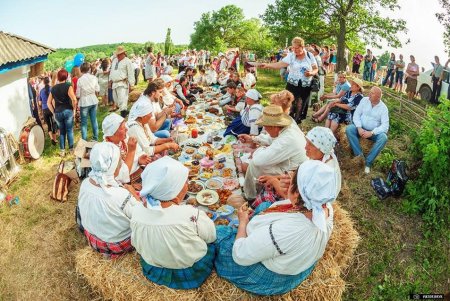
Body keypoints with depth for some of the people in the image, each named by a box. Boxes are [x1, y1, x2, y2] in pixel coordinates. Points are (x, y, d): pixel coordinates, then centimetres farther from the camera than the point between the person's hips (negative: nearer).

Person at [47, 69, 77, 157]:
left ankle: (62, 151, 15)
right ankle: (71, 149, 10)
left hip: (57, 112, 4)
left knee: (61, 132, 13)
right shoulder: (68, 86, -5)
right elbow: (74, 99, -18)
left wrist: (54, 112, 14)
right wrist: (74, 109, -6)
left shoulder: (53, 88, 10)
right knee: (69, 130, 5)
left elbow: (48, 103, 10)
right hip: (67, 111, -4)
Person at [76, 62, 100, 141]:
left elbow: (78, 95, -10)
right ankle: (95, 137, 23)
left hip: (84, 102, -3)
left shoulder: (80, 79, -14)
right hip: (93, 101, 3)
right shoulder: (94, 77, -6)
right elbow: (97, 90, 1)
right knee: (94, 120, 14)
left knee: (84, 122, 6)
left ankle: (84, 140, 10)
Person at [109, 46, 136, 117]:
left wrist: (131, 84, -15)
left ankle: (123, 115, -15)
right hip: (114, 83, 9)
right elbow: (112, 71, 24)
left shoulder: (127, 61, -7)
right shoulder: (114, 60, 16)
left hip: (122, 84, -8)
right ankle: (125, 111, 26)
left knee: (122, 100, -16)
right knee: (116, 100, 14)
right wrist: (110, 80, 21)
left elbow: (131, 73, -11)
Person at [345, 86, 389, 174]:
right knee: (349, 129, -28)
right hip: (361, 129, 2)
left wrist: (371, 132, -28)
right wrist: (359, 128, -21)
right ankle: (360, 155, -30)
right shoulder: (364, 100, -2)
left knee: (383, 137, -32)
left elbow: (385, 126, -15)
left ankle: (368, 162, -27)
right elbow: (356, 115, -5)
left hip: (374, 132, -1)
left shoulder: (383, 108, -7)